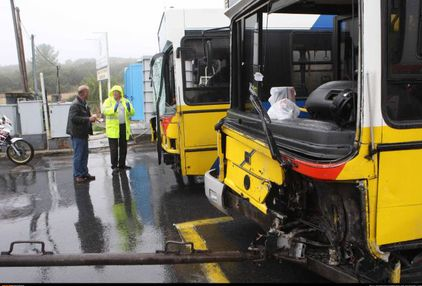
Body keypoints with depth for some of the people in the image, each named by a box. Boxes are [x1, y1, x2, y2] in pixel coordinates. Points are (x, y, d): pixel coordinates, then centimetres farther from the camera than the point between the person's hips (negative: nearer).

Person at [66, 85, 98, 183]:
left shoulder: (84, 104, 14)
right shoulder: (75, 105, -16)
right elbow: (74, 118, -25)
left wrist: (91, 117, 9)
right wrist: (88, 119, -23)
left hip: (84, 133, 10)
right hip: (77, 134, -10)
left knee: (84, 155, 15)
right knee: (78, 156, -2)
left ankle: (84, 173, 25)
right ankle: (77, 175, 7)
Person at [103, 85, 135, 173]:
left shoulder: (125, 101, 10)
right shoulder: (108, 101, 1)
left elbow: (132, 113, 4)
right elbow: (104, 111, -16)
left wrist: (129, 108, -17)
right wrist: (114, 109, -31)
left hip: (124, 127, 4)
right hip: (113, 128, -4)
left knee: (123, 147, 11)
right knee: (114, 148, -2)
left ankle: (122, 164, 22)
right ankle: (114, 166, 5)